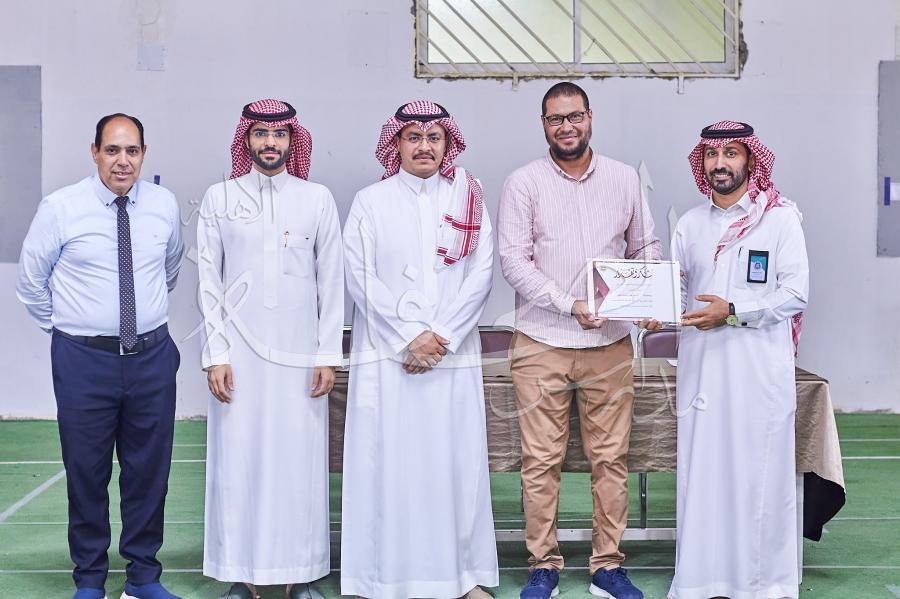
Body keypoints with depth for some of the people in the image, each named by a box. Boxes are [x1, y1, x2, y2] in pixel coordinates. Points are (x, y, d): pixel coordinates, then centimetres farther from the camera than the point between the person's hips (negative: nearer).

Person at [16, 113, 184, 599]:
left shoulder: (164, 206, 1)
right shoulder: (60, 208, -7)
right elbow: (31, 280, 4)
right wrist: (64, 327, 9)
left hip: (152, 356, 2)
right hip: (84, 359, -2)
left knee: (149, 469, 10)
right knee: (86, 472, 7)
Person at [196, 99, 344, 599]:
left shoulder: (318, 198, 6)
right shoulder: (220, 198, 6)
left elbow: (332, 281, 6)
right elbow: (209, 281, 5)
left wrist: (328, 355, 0)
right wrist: (215, 355, -2)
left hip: (299, 351, 0)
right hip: (239, 350, 0)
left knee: (300, 459, 0)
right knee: (238, 459, 0)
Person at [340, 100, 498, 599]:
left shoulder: (468, 200, 8)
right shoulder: (370, 202, 5)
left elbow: (480, 275, 1)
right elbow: (360, 277, -2)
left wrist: (441, 336, -8)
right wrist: (409, 337, -9)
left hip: (454, 354, 1)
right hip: (386, 355, -1)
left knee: (455, 461, 3)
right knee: (386, 461, -1)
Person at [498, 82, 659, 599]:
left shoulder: (624, 179, 9)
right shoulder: (524, 184, 1)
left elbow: (646, 246, 15)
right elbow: (514, 261, -5)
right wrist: (570, 305, -14)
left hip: (610, 343, 2)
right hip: (542, 343, -2)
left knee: (611, 458, 5)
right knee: (542, 460, 1)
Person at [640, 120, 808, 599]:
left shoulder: (780, 217, -1)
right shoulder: (690, 223, 11)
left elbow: (795, 294, -7)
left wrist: (733, 312, -16)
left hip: (760, 371, -3)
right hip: (701, 366, 4)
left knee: (760, 472, 2)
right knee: (700, 471, 5)